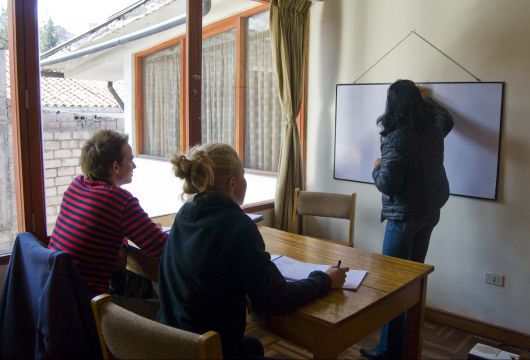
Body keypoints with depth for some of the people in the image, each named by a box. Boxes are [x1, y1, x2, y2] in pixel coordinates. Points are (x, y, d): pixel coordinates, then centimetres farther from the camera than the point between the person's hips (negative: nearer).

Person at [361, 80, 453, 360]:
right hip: (430, 212, 8)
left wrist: (377, 168, -3)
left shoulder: (397, 138, -22)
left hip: (404, 216, -8)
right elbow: (447, 118, 27)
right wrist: (427, 99, 42)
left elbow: (387, 184, -23)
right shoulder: (434, 126, 1)